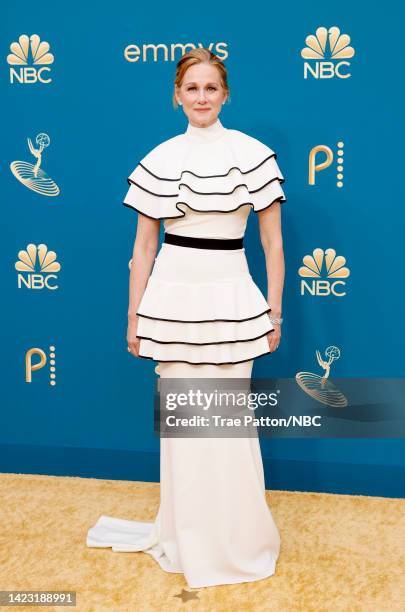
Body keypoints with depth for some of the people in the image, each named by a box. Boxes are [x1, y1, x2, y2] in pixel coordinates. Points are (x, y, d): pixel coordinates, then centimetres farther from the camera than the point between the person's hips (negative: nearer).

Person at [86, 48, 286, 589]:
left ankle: (236, 537, 26)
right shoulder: (159, 159, 4)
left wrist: (274, 313, 1)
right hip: (174, 295, 2)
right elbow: (143, 246, 6)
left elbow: (273, 242, 1)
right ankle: (187, 531, 30)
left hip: (231, 296, -2)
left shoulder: (253, 154, -2)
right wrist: (134, 318, 6)